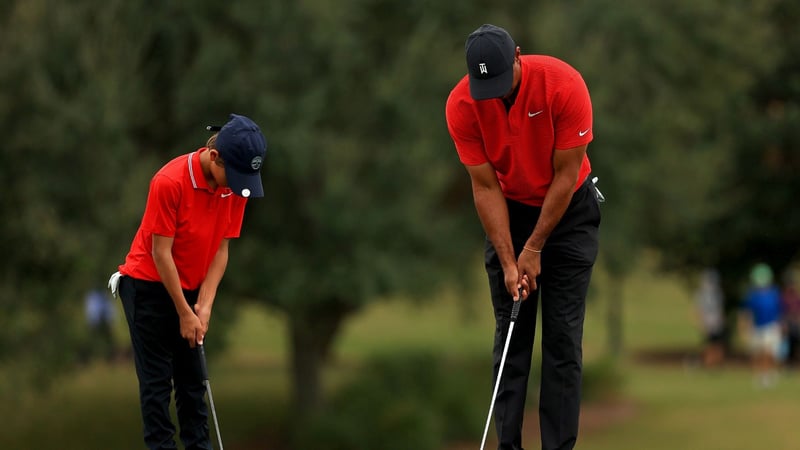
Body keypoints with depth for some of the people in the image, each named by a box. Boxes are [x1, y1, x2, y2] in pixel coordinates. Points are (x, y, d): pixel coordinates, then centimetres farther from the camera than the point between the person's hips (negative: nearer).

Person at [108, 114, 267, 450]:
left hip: (191, 288, 6)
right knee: (157, 380, -5)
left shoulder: (235, 186, -8)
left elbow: (221, 248, -2)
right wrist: (184, 312, -17)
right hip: (149, 286, -6)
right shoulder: (170, 182, -27)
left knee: (194, 378, 6)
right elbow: (160, 252, -21)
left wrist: (204, 305, -10)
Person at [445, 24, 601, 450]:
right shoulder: (461, 106, -22)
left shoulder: (564, 84, -29)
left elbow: (565, 174, -21)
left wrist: (535, 248, -17)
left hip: (568, 208, -2)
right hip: (509, 211, 2)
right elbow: (485, 186, -15)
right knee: (510, 334, -1)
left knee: (563, 335, -6)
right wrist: (508, 260, -19)